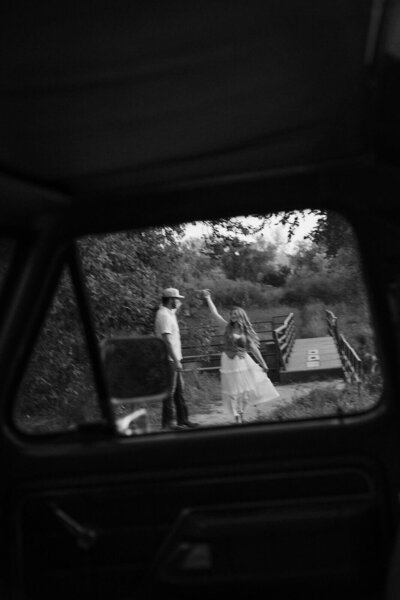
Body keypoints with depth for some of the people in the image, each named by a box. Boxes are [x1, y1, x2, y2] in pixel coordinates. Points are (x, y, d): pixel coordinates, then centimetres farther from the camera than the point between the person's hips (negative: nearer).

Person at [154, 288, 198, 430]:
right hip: (169, 360, -10)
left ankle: (183, 420, 22)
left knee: (179, 390, 15)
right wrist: (176, 361, -24)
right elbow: (167, 340, -24)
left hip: (174, 359, 10)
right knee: (170, 391, -3)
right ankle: (167, 422, 4)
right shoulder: (164, 315, -18)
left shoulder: (169, 313, 13)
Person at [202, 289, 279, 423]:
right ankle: (237, 417, 8)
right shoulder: (228, 327, -1)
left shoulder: (246, 331, 1)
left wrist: (263, 363, 3)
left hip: (243, 360, 2)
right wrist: (208, 298, -9)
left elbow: (253, 348, 4)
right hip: (229, 361, -1)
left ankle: (241, 413, 20)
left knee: (245, 388, 4)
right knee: (232, 390, 0)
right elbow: (215, 314, -6)